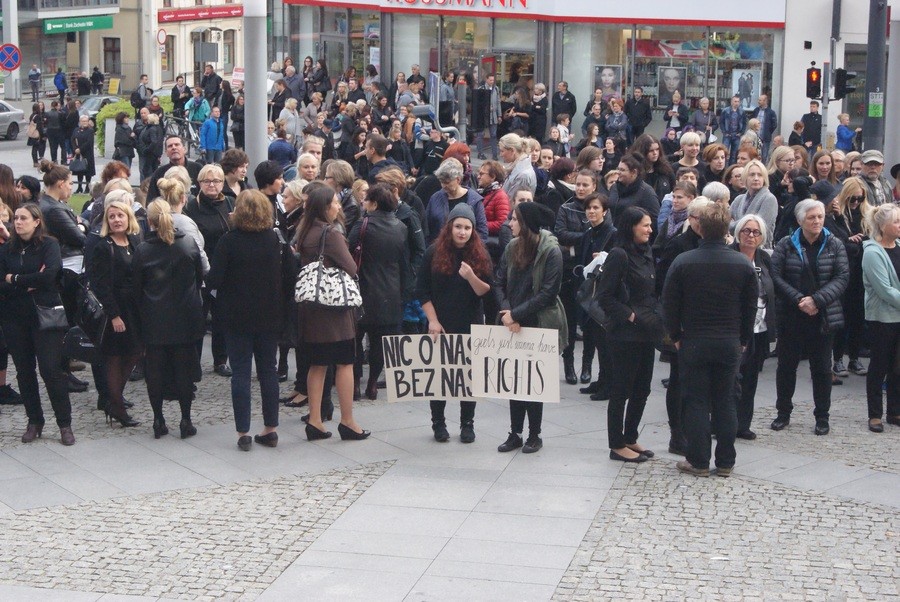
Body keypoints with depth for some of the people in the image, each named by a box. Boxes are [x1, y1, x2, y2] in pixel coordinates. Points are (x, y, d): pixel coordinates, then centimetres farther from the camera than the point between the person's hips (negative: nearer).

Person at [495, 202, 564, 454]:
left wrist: (516, 314, -16)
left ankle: (534, 435, 17)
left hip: (539, 325, -5)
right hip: (514, 326, 5)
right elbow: (500, 283, 5)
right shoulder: (512, 248, 3)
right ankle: (515, 434, 18)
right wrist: (507, 312, -11)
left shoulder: (550, 252, -13)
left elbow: (548, 293, -16)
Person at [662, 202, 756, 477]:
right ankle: (725, 462, 13)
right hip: (730, 343, 2)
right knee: (725, 402, 10)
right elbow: (751, 307, 5)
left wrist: (675, 336, 8)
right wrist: (744, 339, 15)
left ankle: (698, 461, 6)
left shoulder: (683, 262, -9)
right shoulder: (743, 265, -3)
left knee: (696, 402, 4)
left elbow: (670, 304, -4)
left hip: (694, 342, -2)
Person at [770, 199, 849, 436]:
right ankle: (783, 413, 23)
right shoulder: (786, 245, -1)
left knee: (822, 368, 6)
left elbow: (842, 277, -6)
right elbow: (776, 276, -7)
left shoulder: (834, 245, 1)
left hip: (823, 317, 0)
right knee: (786, 365, 9)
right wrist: (799, 300, -17)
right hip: (790, 317, 0)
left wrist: (817, 300, -17)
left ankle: (822, 417, 17)